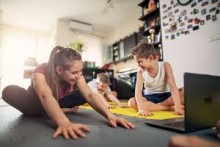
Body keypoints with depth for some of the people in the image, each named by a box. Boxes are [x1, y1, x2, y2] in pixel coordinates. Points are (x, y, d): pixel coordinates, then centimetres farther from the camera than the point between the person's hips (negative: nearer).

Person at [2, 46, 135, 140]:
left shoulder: (77, 74, -23)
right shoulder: (41, 72, -34)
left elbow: (89, 94, -36)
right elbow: (46, 96, -52)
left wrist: (109, 115, -52)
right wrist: (64, 122, -70)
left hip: (58, 102, 3)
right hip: (38, 105, -2)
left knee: (82, 95, -22)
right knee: (10, 91, -33)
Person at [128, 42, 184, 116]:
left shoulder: (165, 66, -15)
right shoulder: (141, 71, -12)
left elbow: (173, 87, -23)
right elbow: (138, 90, -24)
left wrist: (177, 106, -38)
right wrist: (141, 108, -41)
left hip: (166, 96, -1)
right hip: (150, 98, 1)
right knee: (132, 102, -29)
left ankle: (152, 106, -25)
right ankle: (170, 107, -25)